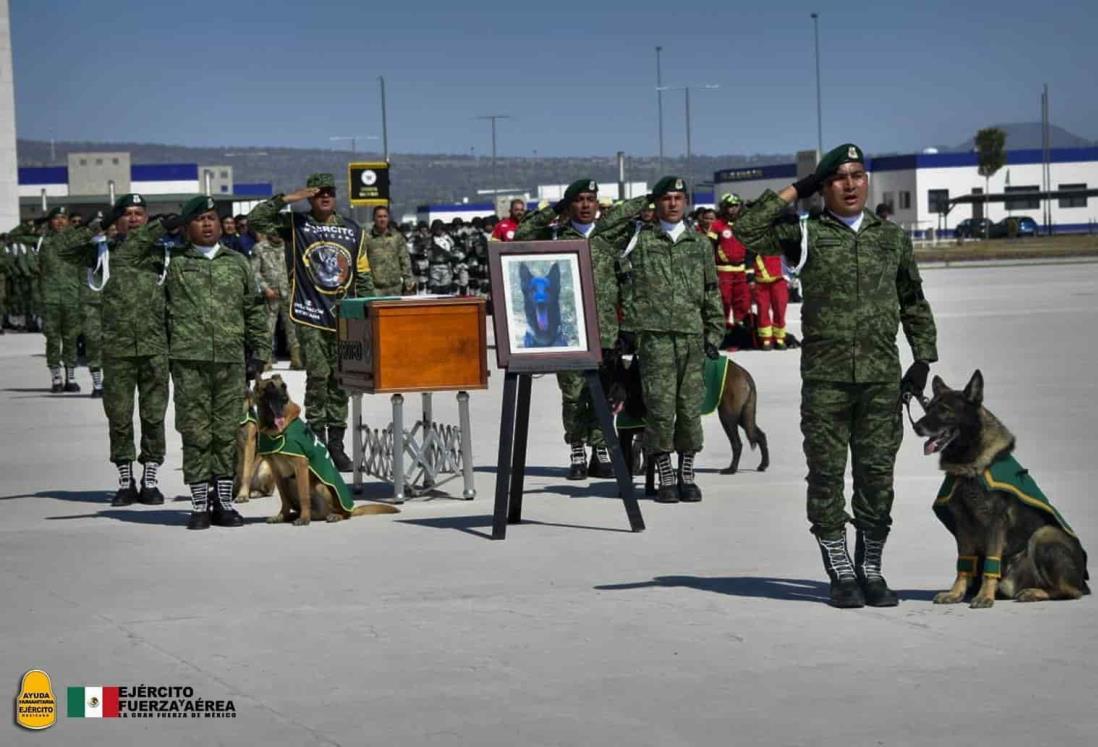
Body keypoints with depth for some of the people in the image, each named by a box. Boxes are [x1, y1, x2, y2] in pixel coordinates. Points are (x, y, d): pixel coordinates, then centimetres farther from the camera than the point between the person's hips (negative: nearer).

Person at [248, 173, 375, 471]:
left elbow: (363, 277, 15)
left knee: (340, 380, 5)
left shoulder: (352, 230, 13)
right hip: (311, 318, -3)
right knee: (317, 377, -7)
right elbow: (256, 218, -5)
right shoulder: (295, 225, 4)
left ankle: (336, 443, 11)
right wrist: (287, 199, -11)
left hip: (344, 318, 3)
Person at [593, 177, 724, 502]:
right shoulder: (639, 237, 8)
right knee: (660, 409, -6)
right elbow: (602, 230, -6)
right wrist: (639, 205, 2)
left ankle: (686, 476, 15)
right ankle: (665, 479, 3)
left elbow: (712, 293, 18)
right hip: (654, 337, -3)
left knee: (690, 409, 3)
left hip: (692, 336, 3)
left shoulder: (700, 243, 16)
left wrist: (714, 334, 11)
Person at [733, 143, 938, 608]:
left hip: (882, 377, 2)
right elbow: (747, 231, -9)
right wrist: (795, 191, -3)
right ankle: (841, 573, 10)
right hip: (825, 377, -2)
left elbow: (913, 303, 22)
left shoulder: (891, 237, 14)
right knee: (826, 474, 0)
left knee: (877, 474, 4)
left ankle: (870, 570, 15)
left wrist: (923, 357, 13)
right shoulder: (805, 234, 5)